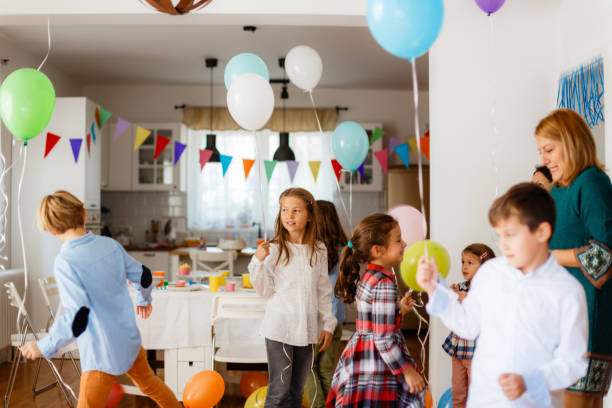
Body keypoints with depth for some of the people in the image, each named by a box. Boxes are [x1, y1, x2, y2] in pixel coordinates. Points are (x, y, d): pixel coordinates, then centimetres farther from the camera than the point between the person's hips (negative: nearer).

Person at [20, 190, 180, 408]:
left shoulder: (65, 262, -23)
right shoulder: (110, 244, -3)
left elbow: (78, 318, -29)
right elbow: (143, 276, 10)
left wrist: (44, 347, -16)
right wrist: (144, 299, 31)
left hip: (103, 355, -7)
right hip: (130, 340, 7)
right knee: (148, 382, 31)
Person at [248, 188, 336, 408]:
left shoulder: (319, 251, 4)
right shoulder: (274, 249, -8)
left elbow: (324, 291, 10)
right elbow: (265, 290, -6)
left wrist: (328, 324, 8)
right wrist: (259, 262, -19)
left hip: (307, 330, 4)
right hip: (279, 330, -4)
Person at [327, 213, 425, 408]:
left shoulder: (367, 278, 9)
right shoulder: (384, 285, -20)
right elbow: (384, 339, -20)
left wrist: (399, 309, 21)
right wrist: (408, 371, -13)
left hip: (359, 356, 9)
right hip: (375, 368, -9)